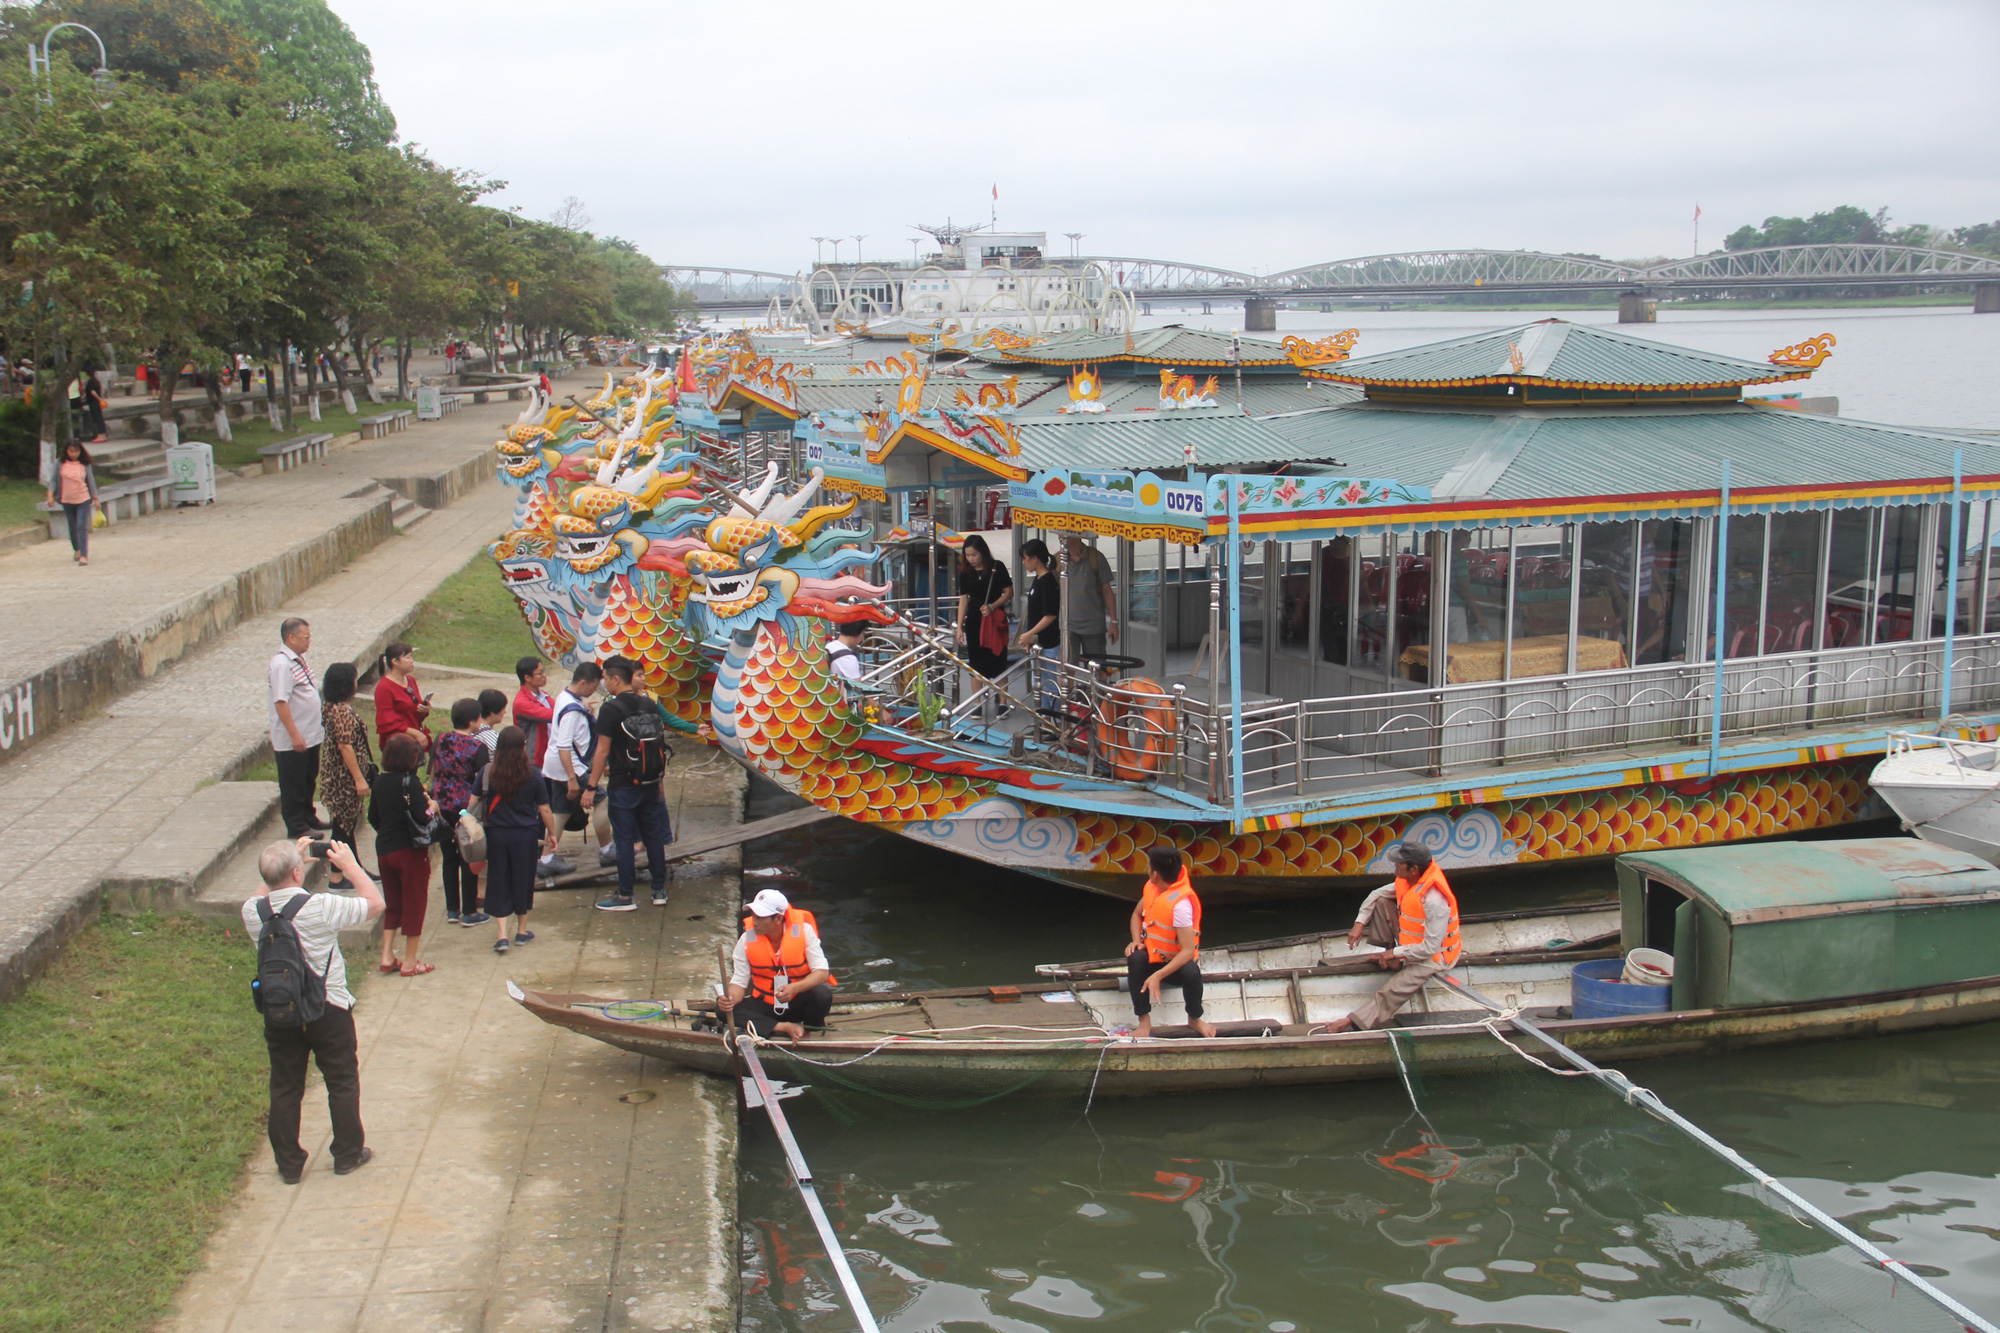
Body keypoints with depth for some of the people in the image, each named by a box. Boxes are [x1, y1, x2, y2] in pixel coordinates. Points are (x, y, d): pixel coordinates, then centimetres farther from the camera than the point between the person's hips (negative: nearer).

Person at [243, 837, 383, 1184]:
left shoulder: (253, 912, -11)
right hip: (328, 1011, -3)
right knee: (342, 1083, 15)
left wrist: (290, 859, 14)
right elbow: (375, 903, -10)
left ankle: (289, 1164, 23)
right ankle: (348, 1153, 26)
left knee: (285, 1088, 15)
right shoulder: (322, 907, -24)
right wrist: (350, 865, -1)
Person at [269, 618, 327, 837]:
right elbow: (280, 702, -25)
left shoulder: (299, 659, 9)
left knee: (309, 780, 21)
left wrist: (320, 726, 21)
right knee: (293, 785, 4)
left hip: (311, 735, 9)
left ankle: (308, 818, 34)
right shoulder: (282, 664, -21)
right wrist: (294, 734, -26)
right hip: (292, 742, -9)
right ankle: (296, 828, 13)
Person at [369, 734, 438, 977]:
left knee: (392, 904, 19)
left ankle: (387, 956, 15)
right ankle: (409, 962, 11)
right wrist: (432, 807, -5)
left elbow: (373, 818, 11)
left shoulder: (379, 782, 2)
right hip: (410, 851, -6)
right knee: (414, 904, 7)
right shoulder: (411, 783, -18)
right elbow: (422, 819, -25)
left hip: (384, 850, 6)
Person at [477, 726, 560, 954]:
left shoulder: (487, 773, -6)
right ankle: (522, 930, 24)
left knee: (498, 882, 7)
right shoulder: (533, 777, -10)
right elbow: (544, 810, -5)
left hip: (496, 834, 1)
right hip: (525, 835, -1)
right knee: (523, 880, 13)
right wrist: (552, 833, 9)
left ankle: (502, 935, -1)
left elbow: (473, 802, -2)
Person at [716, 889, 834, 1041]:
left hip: (798, 1003, -2)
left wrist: (794, 988, -36)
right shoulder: (747, 939, -10)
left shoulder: (803, 930, -15)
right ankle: (786, 1028, -24)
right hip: (766, 1005, 2)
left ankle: (811, 1027, -2)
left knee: (822, 994, -36)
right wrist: (731, 999, -32)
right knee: (724, 1008, -23)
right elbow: (739, 981, -8)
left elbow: (821, 972, -18)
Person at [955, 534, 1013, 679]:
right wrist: (960, 627, -6)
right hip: (974, 621, 3)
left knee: (998, 663, 0)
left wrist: (992, 606, -19)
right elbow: (963, 599, 0)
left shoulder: (997, 568, -6)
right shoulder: (965, 572, 1)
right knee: (976, 665, 6)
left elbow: (1009, 592, -4)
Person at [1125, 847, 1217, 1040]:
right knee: (1135, 957, -29)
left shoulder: (1181, 903, -29)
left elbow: (1188, 950, -32)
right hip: (1152, 957, 5)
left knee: (1191, 972, -38)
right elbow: (1137, 915, 12)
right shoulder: (1151, 887, -6)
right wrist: (1136, 941, -10)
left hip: (1177, 962, -5)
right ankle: (1144, 1021, -22)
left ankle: (1195, 1018, -5)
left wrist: (1158, 975, -39)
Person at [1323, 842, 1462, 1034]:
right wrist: (1359, 923, -5)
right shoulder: (1407, 881, -8)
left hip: (1432, 955, -9)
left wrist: (1395, 952, -20)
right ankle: (1389, 960, 0)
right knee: (1381, 902, 1)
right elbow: (1377, 894, 6)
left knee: (1395, 990, -29)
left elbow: (1430, 948, -30)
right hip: (1409, 939, 9)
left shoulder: (1434, 902, -34)